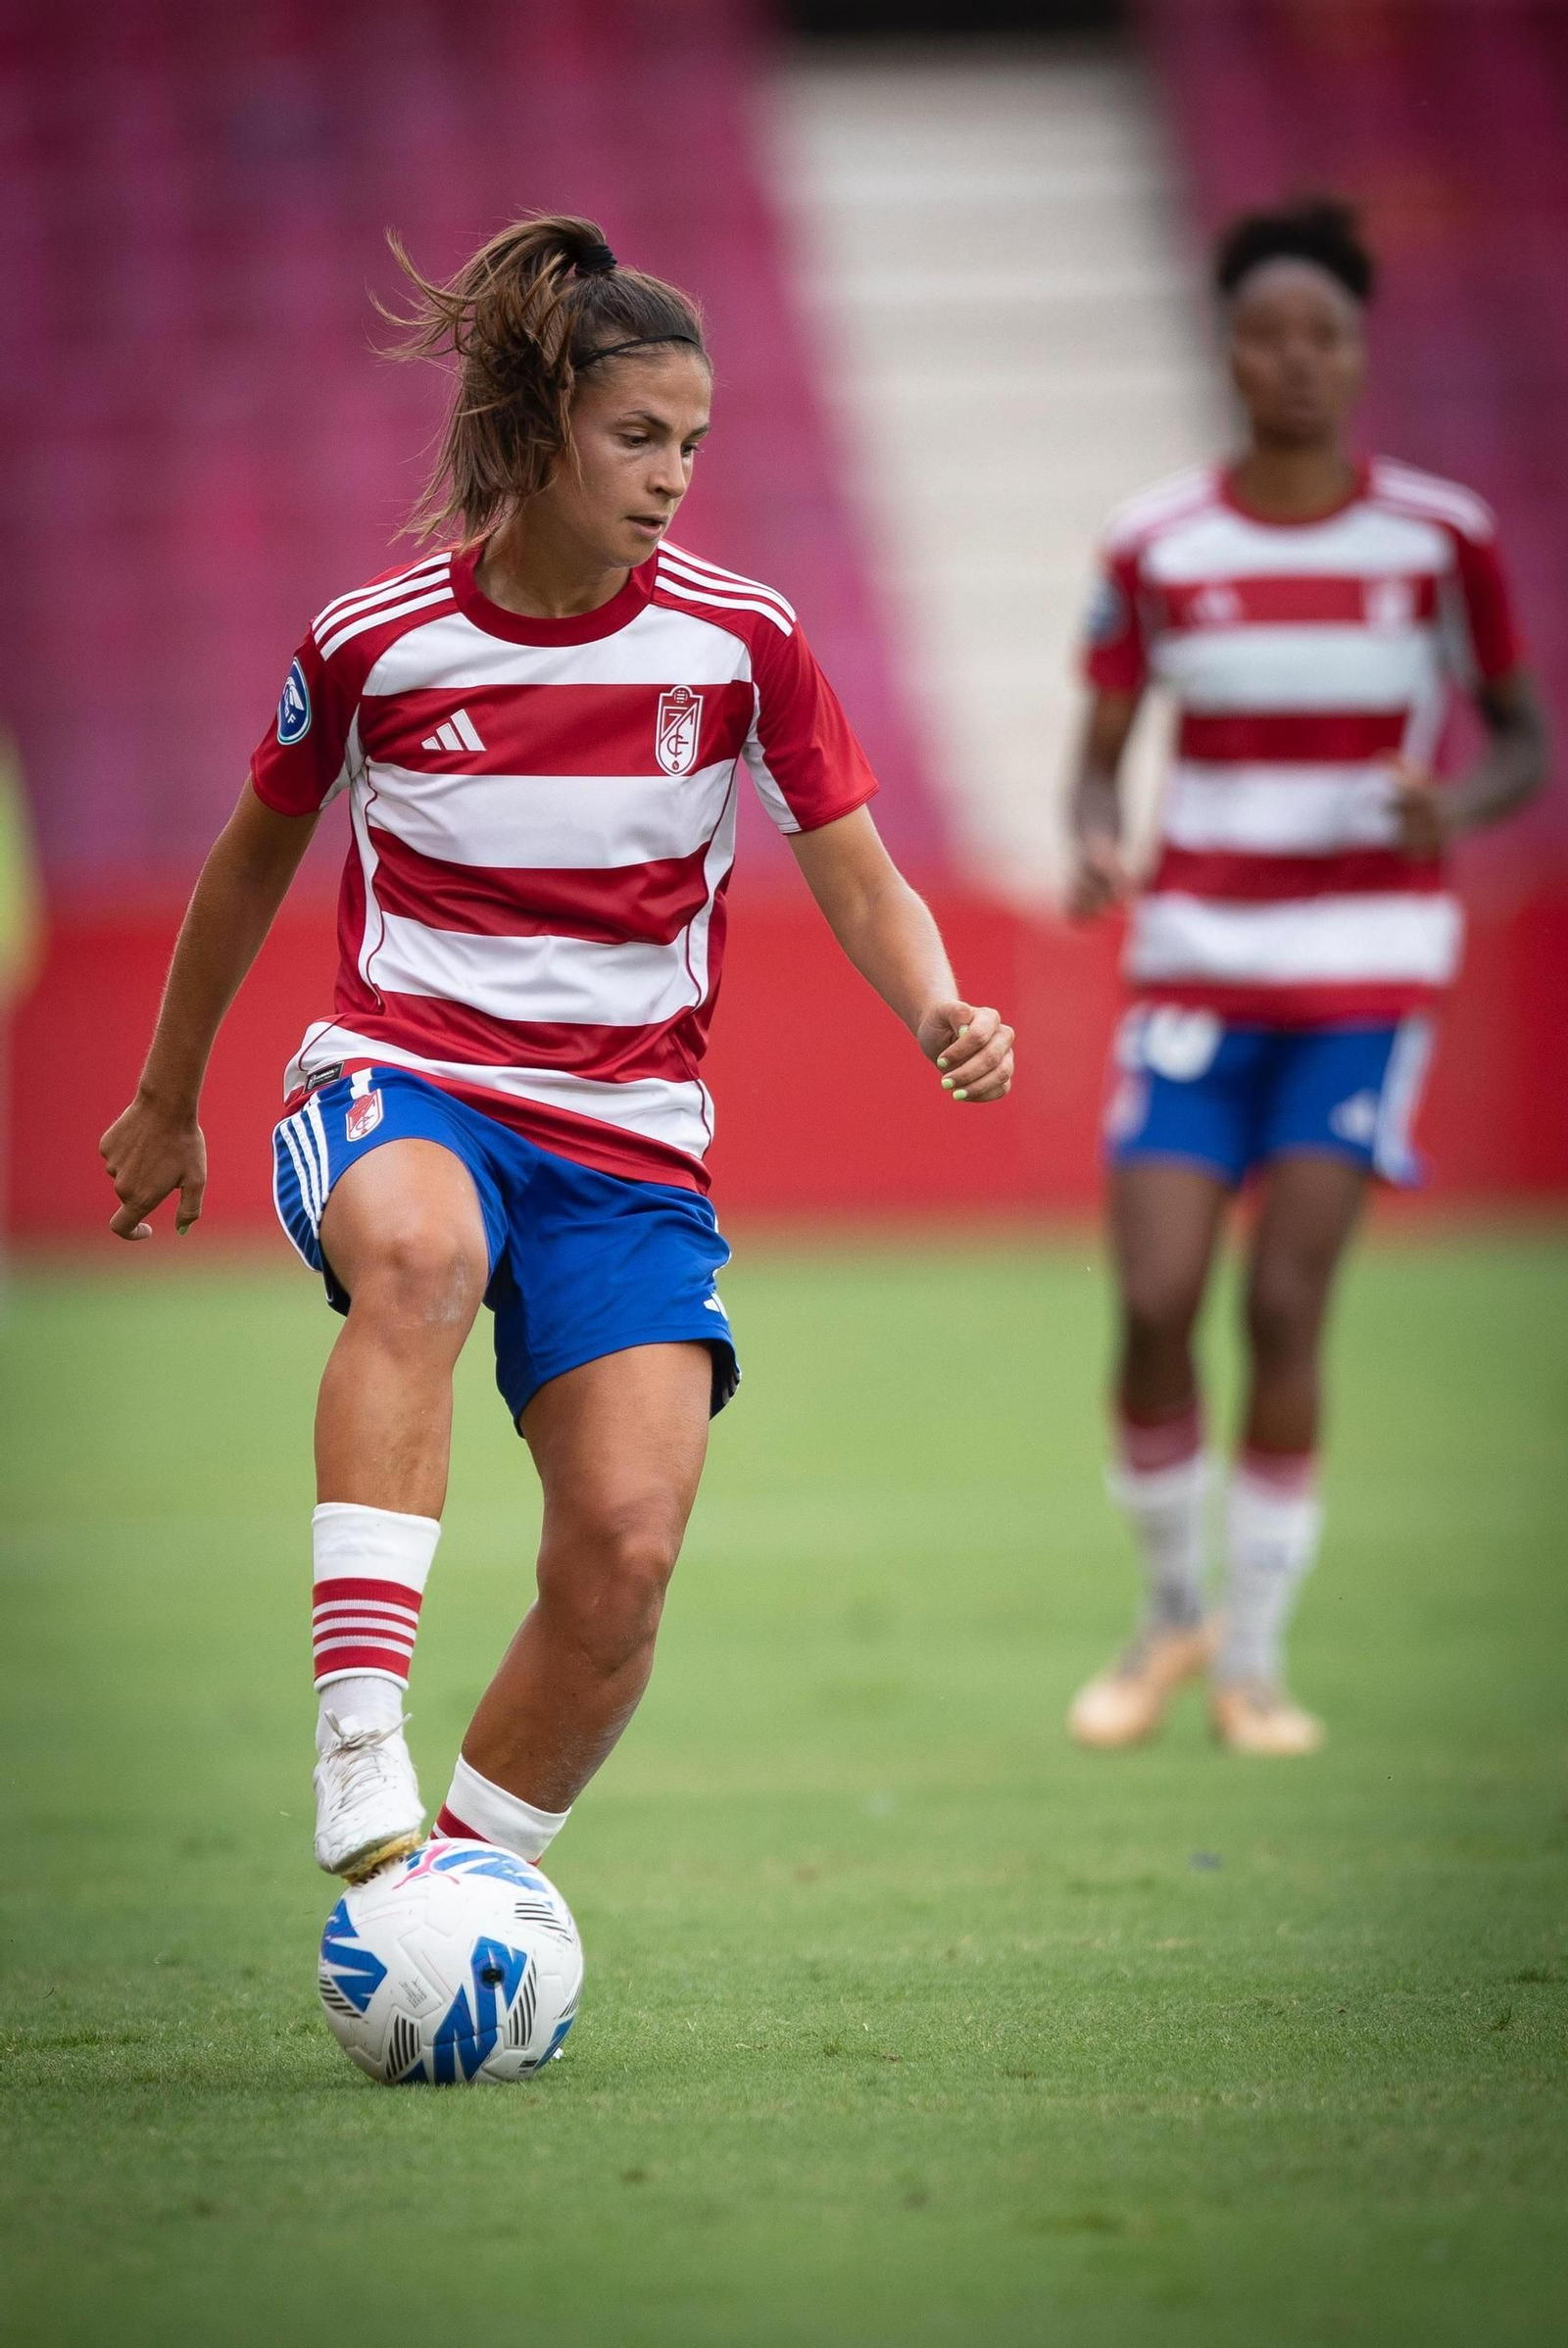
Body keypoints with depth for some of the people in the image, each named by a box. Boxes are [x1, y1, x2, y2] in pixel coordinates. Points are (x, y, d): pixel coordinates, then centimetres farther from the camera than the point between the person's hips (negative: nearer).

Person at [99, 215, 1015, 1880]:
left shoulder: (737, 642, -2)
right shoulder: (374, 640, -3)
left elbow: (860, 885, 4)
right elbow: (257, 859, 14)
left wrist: (938, 1014, -19)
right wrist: (169, 1100, 24)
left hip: (628, 1138, 2)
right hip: (399, 1082, -2)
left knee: (624, 1553, -17)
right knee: (421, 1254, -40)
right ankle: (359, 1745, -45)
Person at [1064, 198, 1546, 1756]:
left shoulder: (1440, 539, -2)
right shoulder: (1154, 548, 1)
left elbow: (1522, 742, 6)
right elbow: (1100, 752, 8)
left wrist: (1457, 810, -17)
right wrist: (1095, 845, -14)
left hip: (1368, 962, -1)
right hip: (1195, 956, 1)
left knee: (1285, 1309, -9)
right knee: (1153, 1307, -8)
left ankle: (1254, 1659, 5)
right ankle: (1170, 1615, 16)